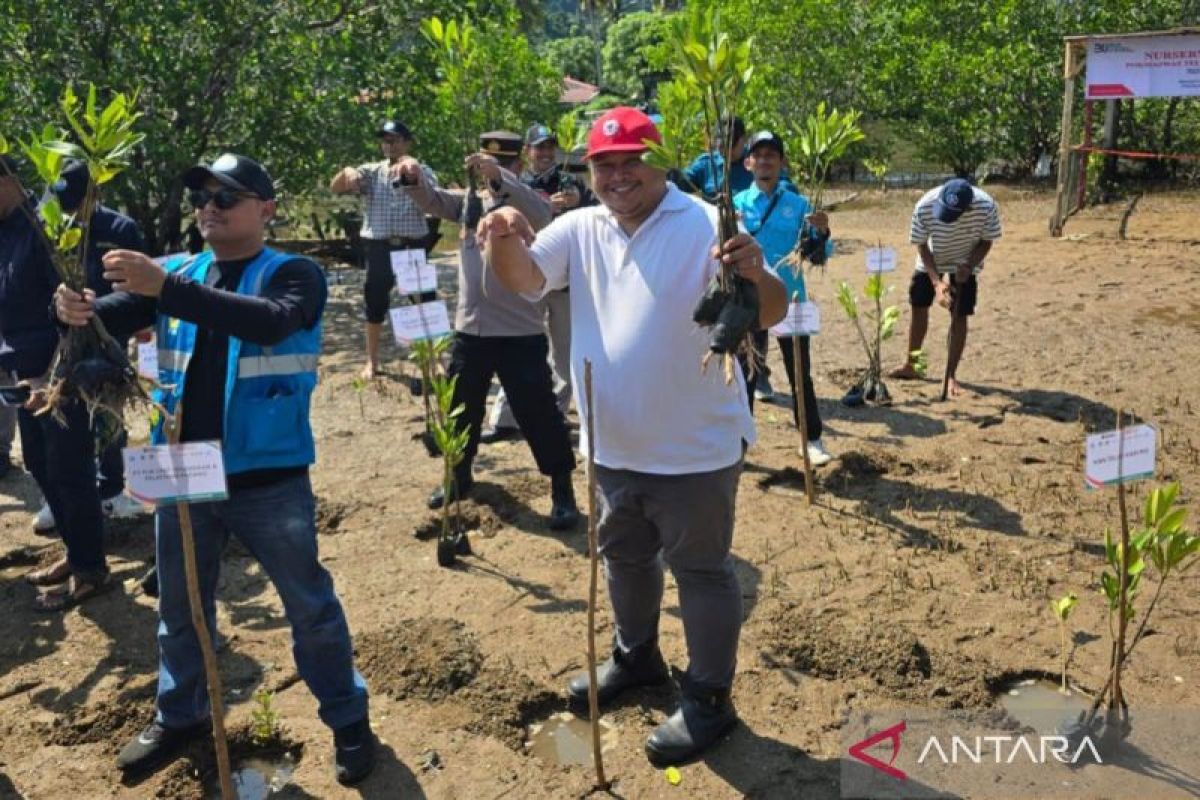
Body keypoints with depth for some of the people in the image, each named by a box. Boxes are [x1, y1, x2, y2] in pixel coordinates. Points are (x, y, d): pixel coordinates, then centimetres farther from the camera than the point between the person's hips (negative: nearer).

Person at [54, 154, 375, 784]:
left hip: (268, 479, -4)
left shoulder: (294, 274, -8)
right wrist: (78, 310, -31)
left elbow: (271, 322, -30)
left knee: (310, 606, 8)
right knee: (179, 607, 20)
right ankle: (179, 716, 41)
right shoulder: (175, 271, 6)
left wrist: (168, 291, -38)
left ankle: (348, 720, 26)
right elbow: (114, 319, -7)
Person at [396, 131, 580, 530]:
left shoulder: (525, 204, -6)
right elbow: (431, 200, -3)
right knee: (460, 407, 18)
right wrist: (415, 177, -25)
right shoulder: (468, 201, 9)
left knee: (538, 412, -1)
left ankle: (562, 489, 13)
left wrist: (500, 178, -43)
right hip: (469, 328, 5)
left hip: (520, 332, -5)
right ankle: (459, 475, 39)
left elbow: (542, 214, -29)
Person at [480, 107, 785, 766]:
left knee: (700, 571, 9)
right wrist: (504, 237, -29)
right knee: (624, 557, 25)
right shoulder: (580, 229, 2)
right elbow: (523, 279, -6)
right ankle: (635, 656, 49)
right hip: (612, 446, 7)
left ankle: (708, 700, 26)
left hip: (695, 448, -6)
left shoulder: (705, 226, -15)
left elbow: (770, 315, -21)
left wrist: (754, 273, -44)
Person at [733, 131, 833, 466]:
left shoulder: (799, 205, 3)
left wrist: (821, 232, -18)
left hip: (790, 300, 1)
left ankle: (812, 440, 19)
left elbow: (816, 257, 1)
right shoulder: (736, 204, 1)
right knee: (744, 373, 8)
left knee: (800, 374, 8)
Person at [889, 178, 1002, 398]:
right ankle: (909, 366, 26)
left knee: (959, 317, -4)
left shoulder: (986, 207, -33)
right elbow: (921, 245, -19)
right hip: (930, 263, 1)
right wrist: (937, 281, -27)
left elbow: (986, 241, -14)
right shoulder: (924, 206, -33)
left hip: (964, 266, -1)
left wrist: (968, 266, -28)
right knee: (919, 309, 10)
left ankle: (951, 374, 8)